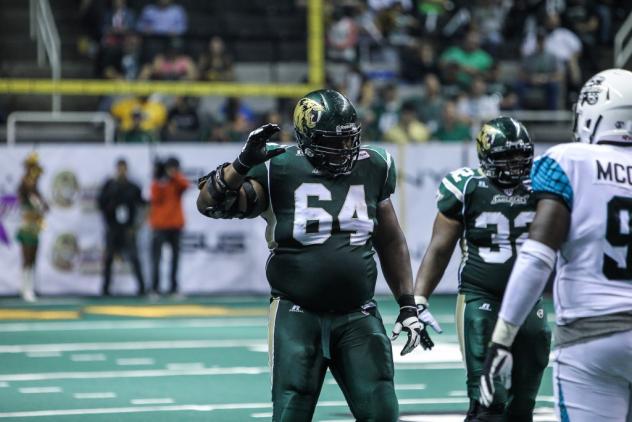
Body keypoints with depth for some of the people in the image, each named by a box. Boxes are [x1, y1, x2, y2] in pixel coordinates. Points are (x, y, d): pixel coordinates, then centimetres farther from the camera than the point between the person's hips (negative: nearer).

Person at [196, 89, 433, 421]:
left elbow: (390, 242, 17)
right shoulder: (279, 169, -6)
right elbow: (209, 204, -11)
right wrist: (243, 164, -27)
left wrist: (408, 305, 14)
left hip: (357, 316, 3)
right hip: (298, 315, -3)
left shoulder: (372, 169, 5)